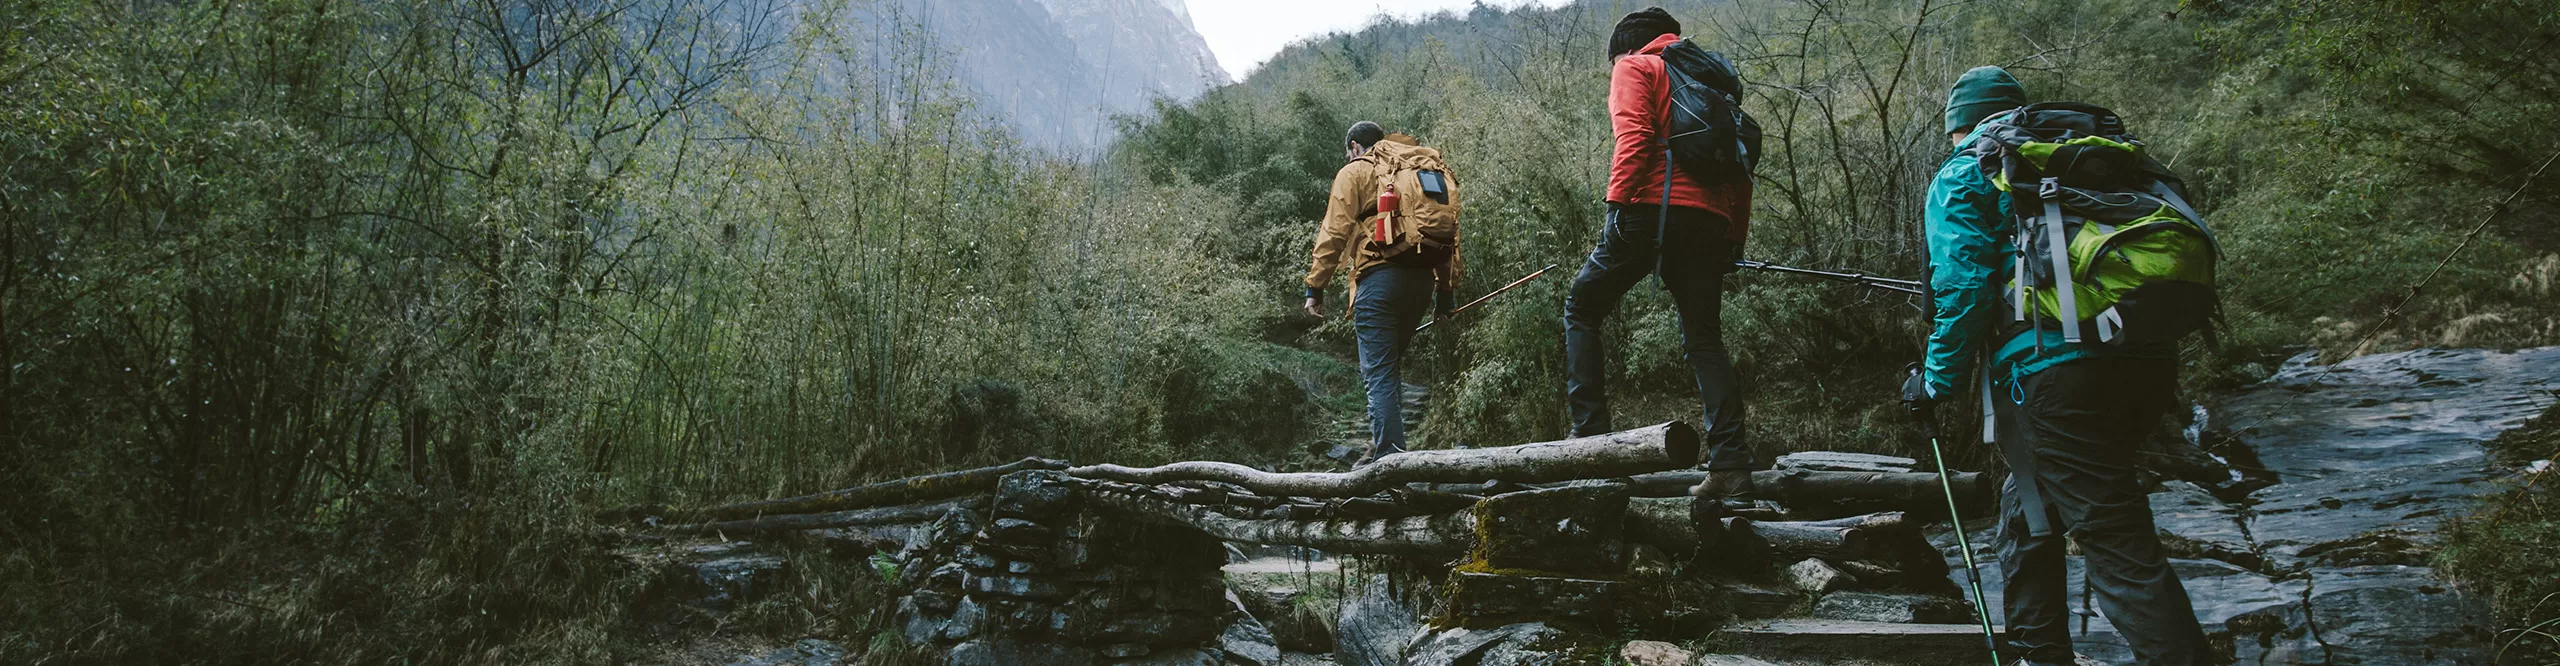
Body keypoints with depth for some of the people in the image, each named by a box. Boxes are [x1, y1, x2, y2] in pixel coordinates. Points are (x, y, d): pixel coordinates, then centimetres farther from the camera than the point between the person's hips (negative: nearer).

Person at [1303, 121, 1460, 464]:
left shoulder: (1355, 172, 5)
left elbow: (1334, 233, -6)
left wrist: (1315, 286, -4)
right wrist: (1447, 287, 20)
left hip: (1380, 274, -7)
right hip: (1422, 278, 7)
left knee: (1378, 373, -6)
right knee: (1390, 365, 18)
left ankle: (1389, 455, -12)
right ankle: (1383, 444, 16)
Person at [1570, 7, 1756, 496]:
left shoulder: (1633, 67, 10)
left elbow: (1634, 138, -10)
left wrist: (1617, 201, -12)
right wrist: (1735, 237, 20)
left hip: (1651, 207, -6)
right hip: (1710, 219, 6)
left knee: (1582, 308, 9)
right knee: (1704, 337, 7)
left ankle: (1590, 433, 0)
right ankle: (1730, 464, -3)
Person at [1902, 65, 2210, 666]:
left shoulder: (1963, 174, 5)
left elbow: (1963, 290, -7)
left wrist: (1936, 383, 3)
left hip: (2054, 365, -7)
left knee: (2114, 538, -7)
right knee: (2031, 508, 23)